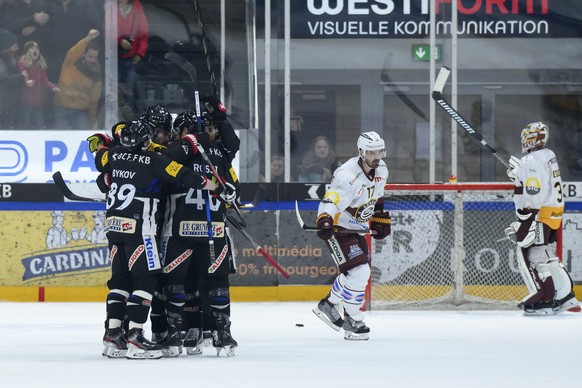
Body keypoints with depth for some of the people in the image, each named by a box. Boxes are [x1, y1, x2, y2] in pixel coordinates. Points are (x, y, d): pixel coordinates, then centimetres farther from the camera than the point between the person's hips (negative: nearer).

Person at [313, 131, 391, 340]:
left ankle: (328, 305, 37)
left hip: (357, 227, 9)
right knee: (359, 272, -17)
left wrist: (381, 221, 20)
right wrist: (324, 222, -56)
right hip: (338, 226, -9)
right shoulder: (348, 176, -29)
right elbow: (330, 201, -38)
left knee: (356, 273, 18)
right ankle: (352, 320, -1)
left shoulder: (381, 169, -2)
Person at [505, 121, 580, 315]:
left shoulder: (531, 162, -17)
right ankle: (566, 297, 17)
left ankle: (545, 300, -6)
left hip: (540, 216, -10)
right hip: (554, 214, 10)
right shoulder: (549, 156, 13)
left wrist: (523, 224, -22)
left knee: (531, 255, -5)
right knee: (548, 256, 16)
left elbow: (531, 198, -23)